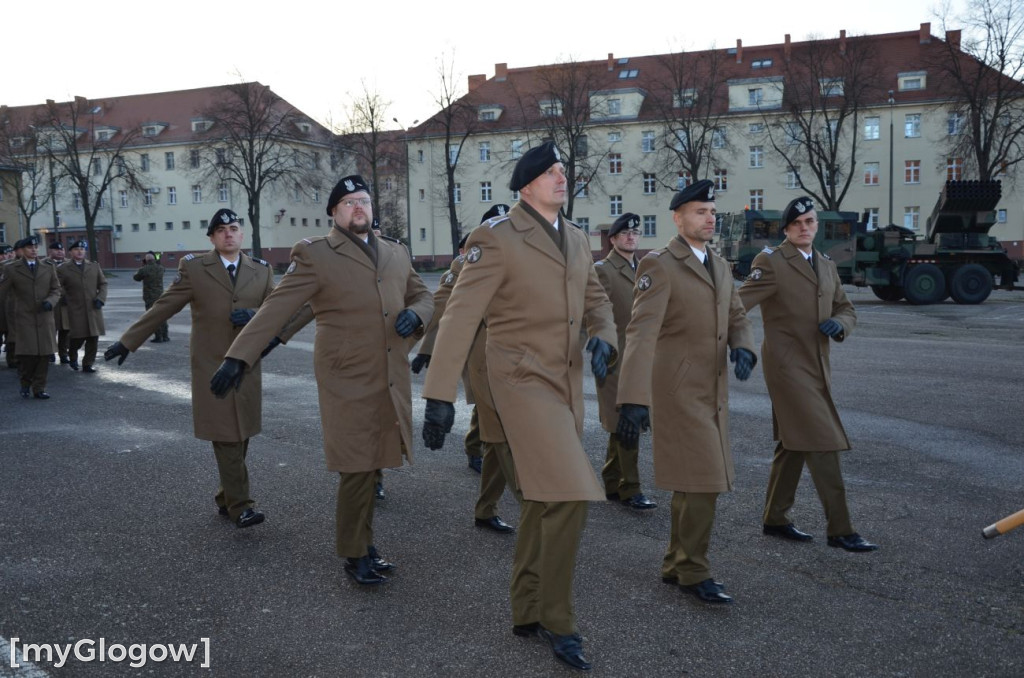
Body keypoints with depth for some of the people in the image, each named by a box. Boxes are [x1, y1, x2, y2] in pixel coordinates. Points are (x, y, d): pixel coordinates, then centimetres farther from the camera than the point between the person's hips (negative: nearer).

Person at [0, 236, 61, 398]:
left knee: (44, 355, 1)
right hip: (24, 318, -2)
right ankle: (25, 383, 21)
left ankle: (39, 389, 12)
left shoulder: (48, 268, 11)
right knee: (26, 354, -4)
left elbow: (56, 289, 10)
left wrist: (50, 301, -8)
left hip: (45, 317, 2)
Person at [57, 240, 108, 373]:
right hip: (75, 310, -3)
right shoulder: (63, 269, 4)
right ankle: (72, 357, 25)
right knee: (77, 336, -6)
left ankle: (88, 364, 12)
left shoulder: (94, 266, 13)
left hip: (93, 308, 3)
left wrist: (101, 298, 1)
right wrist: (64, 299, -4)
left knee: (93, 338, 1)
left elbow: (103, 283, 14)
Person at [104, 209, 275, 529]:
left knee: (241, 435, 8)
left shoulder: (261, 270, 7)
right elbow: (163, 307, 0)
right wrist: (128, 341, -1)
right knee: (226, 435, -5)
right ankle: (240, 505, -2)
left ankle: (227, 497, 23)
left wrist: (255, 316, -16)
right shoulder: (194, 268, -1)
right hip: (212, 366, -3)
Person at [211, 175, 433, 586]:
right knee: (356, 468, -2)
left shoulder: (397, 254, 14)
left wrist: (416, 313, 0)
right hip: (349, 382, -5)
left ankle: (363, 542, 27)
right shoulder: (315, 255, -3)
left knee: (373, 466, 11)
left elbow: (422, 295, 24)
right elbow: (277, 309, -9)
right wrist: (238, 357, -16)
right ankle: (354, 554, 16)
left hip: (392, 383, 5)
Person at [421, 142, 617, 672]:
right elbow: (460, 317, -14)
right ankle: (557, 619, 3)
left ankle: (527, 612, 28)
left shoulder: (577, 239, 12)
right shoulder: (496, 238, -11)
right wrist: (439, 395, -18)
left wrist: (603, 336, -3)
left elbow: (596, 300, 21)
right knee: (568, 496, -16)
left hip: (566, 384, 8)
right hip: (523, 380, -7)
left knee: (542, 502, 14)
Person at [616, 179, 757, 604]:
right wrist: (634, 399, -34)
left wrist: (743, 349, -12)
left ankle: (676, 565, 27)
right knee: (702, 481, -8)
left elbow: (736, 319, 14)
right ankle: (693, 572, 7)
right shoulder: (659, 265, -13)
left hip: (712, 391, 8)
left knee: (691, 484, 14)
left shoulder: (719, 265, 13)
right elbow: (641, 333, -24)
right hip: (678, 391, -8)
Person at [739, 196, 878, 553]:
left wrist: (839, 324, -4)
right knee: (823, 444, -9)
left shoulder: (827, 265, 14)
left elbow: (847, 310, 18)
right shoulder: (771, 262, -9)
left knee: (793, 445, 14)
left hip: (816, 366, 8)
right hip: (788, 365, -8)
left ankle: (775, 519, 26)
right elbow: (738, 303, -16)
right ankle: (840, 529, -1)